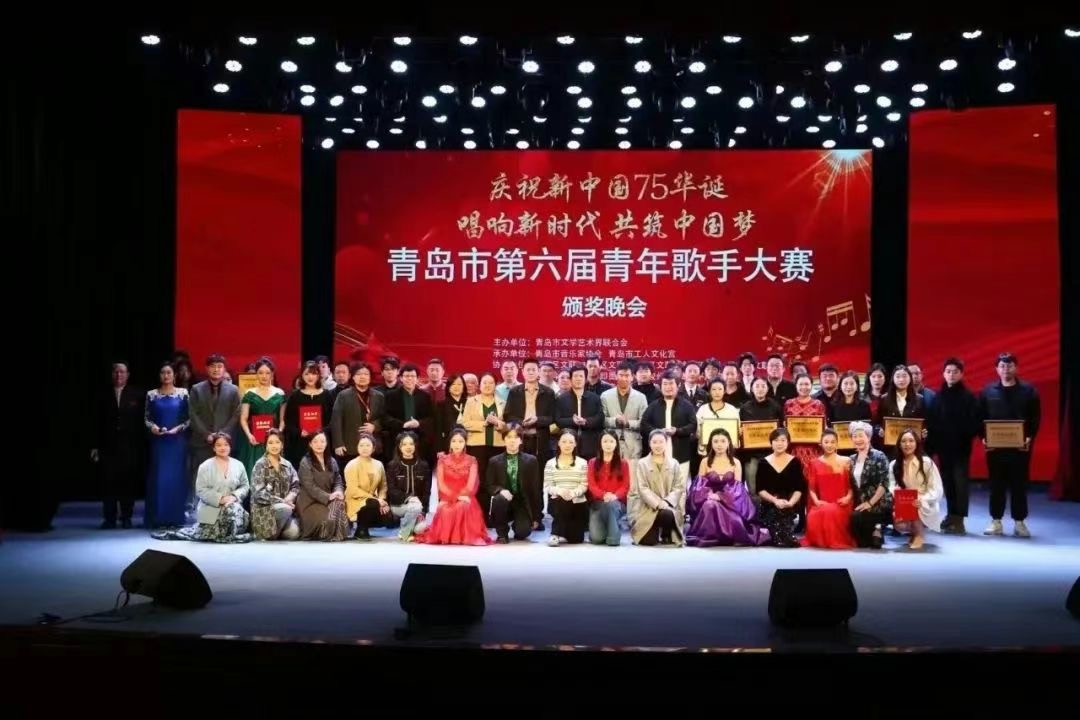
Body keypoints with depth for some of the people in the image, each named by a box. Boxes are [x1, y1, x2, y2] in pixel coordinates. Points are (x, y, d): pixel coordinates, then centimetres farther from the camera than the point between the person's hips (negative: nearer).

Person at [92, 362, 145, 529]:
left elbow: (142, 421, 2)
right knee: (109, 483, -1)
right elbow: (99, 424, 10)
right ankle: (109, 518, 5)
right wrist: (96, 446, 5)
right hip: (109, 447, 1)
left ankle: (126, 518, 11)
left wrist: (140, 445, -5)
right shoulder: (104, 397, 10)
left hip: (130, 447, -1)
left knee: (128, 483, 2)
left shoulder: (137, 396, 4)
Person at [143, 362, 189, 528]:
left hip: (177, 441, -1)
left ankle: (176, 517, 5)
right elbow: (146, 418, 8)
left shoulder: (183, 393, 3)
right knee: (158, 477, -1)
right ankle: (158, 518, 3)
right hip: (158, 442, 1)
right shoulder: (152, 395, 6)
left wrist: (178, 428, -13)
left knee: (177, 477, 0)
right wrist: (152, 427, -12)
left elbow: (189, 418, 2)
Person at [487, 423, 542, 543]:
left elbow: (536, 489, 1)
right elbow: (489, 486, 3)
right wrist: (500, 490, -22)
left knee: (523, 532, -25)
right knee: (499, 499, -35)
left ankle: (517, 525, 16)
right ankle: (502, 533, -10)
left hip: (523, 504, 0)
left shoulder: (531, 460, 1)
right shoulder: (494, 461, 3)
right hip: (504, 502, 0)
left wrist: (536, 516, -2)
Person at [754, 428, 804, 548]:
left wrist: (791, 502, -16)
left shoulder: (795, 462, 9)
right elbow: (760, 490, 3)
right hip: (769, 506, 0)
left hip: (790, 506, 0)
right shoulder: (764, 463, 8)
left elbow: (799, 489, 3)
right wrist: (775, 500, -13)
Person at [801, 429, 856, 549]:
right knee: (814, 516, -34)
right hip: (822, 504, 1)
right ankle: (820, 541, -8)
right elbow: (811, 488, 10)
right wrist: (816, 501, -8)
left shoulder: (845, 462, 10)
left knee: (831, 512, -37)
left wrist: (848, 497, -12)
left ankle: (836, 541, -15)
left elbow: (851, 485, 8)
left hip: (840, 505, -1)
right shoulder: (815, 464, 13)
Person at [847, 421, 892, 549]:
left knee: (856, 517, -31)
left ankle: (875, 531, -1)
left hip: (879, 503, -6)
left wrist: (870, 503, -18)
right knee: (851, 518, -24)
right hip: (861, 503, 6)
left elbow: (884, 484, -13)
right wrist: (856, 503, 1)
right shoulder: (852, 460, 11)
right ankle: (873, 530, 3)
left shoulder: (879, 456, -7)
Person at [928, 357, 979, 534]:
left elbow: (974, 422, -7)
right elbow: (930, 421, 5)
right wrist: (933, 442, -5)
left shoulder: (968, 396, -1)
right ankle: (952, 515, 17)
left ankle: (959, 518, -4)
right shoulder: (937, 397, 8)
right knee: (947, 482, 9)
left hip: (961, 446, -4)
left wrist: (968, 438, -20)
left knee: (960, 481, -4)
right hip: (943, 446, 4)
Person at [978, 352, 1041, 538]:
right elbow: (980, 417, 4)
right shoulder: (987, 391, 5)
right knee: (996, 484, 5)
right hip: (995, 446, 1)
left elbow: (1035, 418, 2)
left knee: (1019, 485, 3)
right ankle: (996, 521, 12)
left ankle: (1019, 522, 11)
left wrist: (1030, 437, -12)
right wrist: (983, 437, -9)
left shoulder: (1028, 391, 3)